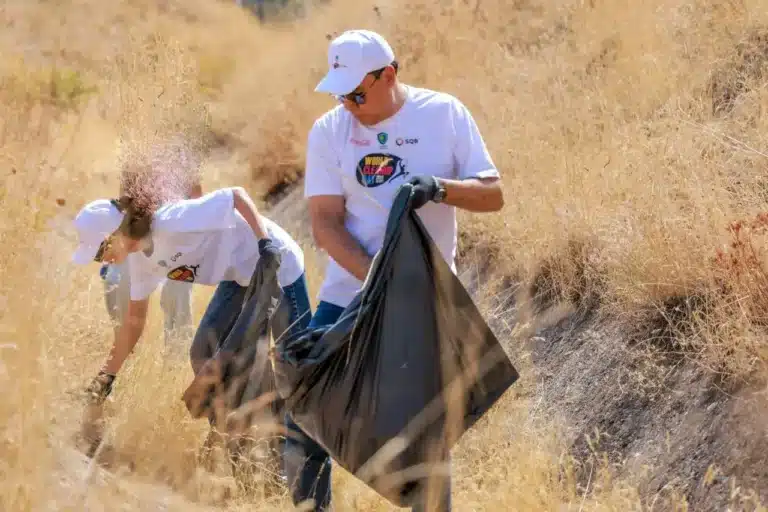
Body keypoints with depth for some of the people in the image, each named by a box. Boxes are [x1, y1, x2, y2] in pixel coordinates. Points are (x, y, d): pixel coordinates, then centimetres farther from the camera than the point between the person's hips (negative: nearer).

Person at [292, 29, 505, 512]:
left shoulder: (445, 114, -4)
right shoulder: (329, 130, -2)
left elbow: (494, 195, -4)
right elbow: (326, 223, -7)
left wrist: (440, 188, -25)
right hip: (348, 295, 1)